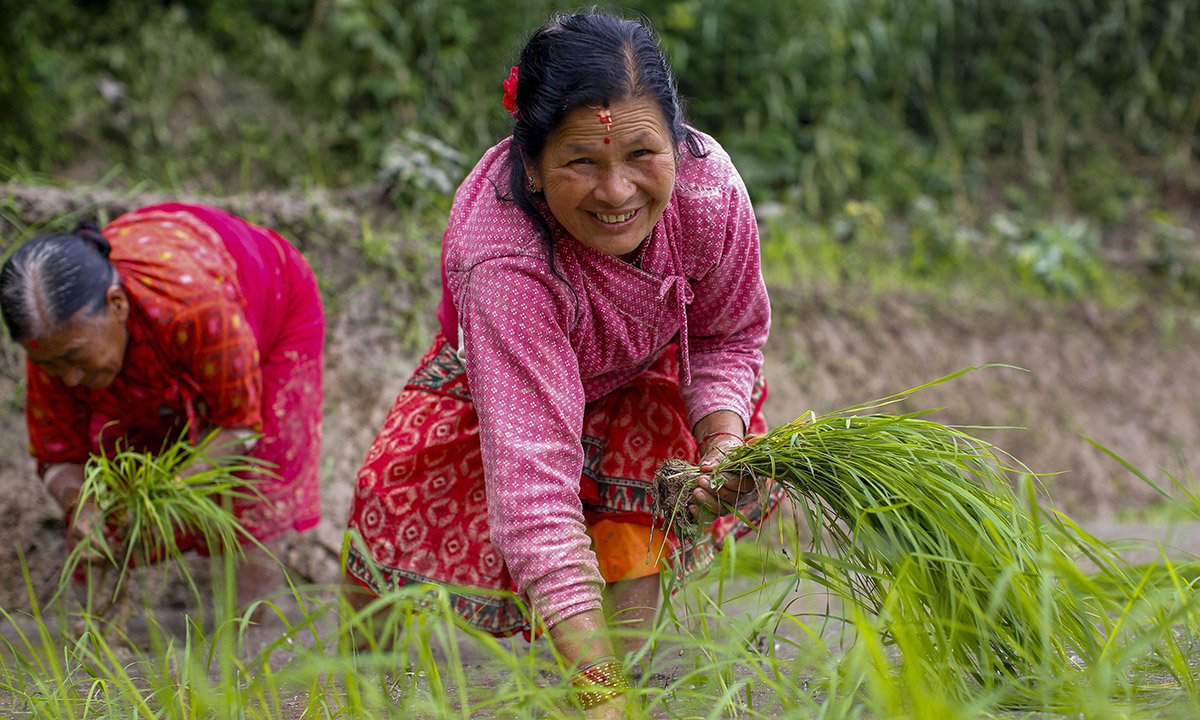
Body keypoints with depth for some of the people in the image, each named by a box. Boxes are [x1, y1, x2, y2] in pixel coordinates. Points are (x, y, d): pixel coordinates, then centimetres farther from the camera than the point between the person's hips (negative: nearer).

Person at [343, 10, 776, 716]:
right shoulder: (504, 263, -46)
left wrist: (724, 436, -33)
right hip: (495, 366, -3)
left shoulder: (709, 188, -34)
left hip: (647, 369, 3)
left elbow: (729, 334, -11)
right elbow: (533, 476, -53)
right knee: (404, 490, -22)